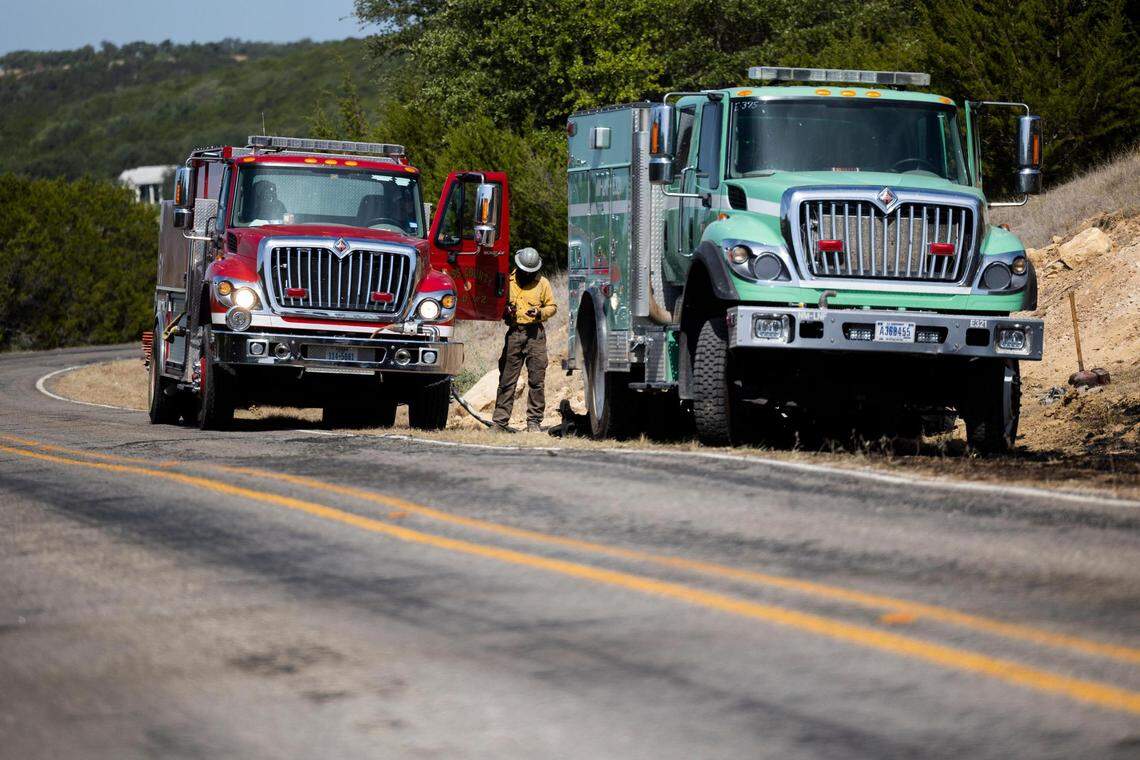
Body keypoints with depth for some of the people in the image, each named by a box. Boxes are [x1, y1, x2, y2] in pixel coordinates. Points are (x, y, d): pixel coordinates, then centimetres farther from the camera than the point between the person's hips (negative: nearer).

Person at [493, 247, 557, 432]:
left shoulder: (542, 283, 7)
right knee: (507, 379, -1)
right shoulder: (508, 281, 9)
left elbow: (552, 306, 10)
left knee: (536, 379, -2)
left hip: (535, 335, -1)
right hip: (514, 333, 1)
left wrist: (540, 313, -10)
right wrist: (505, 311, -6)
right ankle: (499, 422, 2)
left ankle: (534, 422, 4)